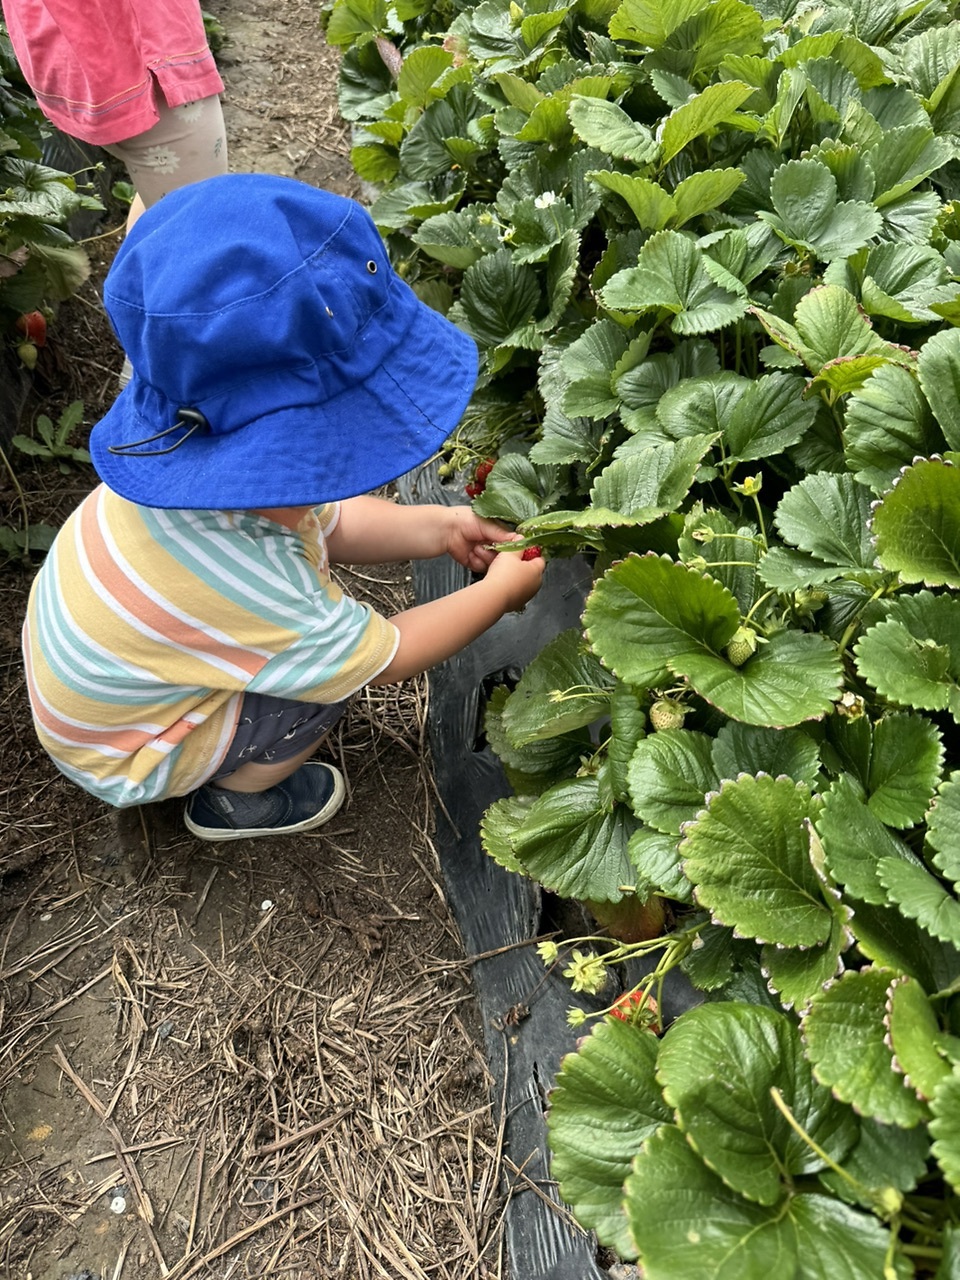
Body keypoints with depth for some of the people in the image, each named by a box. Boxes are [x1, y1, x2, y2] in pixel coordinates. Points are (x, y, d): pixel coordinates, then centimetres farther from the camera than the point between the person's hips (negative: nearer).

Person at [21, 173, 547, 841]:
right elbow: (384, 657, -28)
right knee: (343, 659, -18)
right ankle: (236, 799, 10)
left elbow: (326, 520, -3)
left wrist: (441, 528, -12)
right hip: (121, 758, -7)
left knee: (312, 541, 6)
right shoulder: (237, 581, -44)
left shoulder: (215, 455, -22)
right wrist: (501, 591, -16)